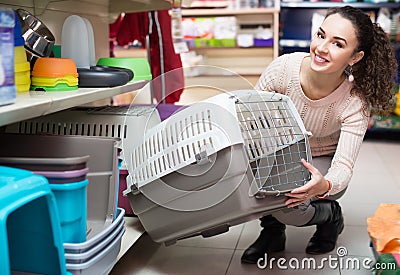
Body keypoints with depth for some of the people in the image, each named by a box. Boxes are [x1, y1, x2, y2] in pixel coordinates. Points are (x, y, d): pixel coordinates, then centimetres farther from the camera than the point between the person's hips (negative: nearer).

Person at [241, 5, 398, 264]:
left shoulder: (355, 102, -27)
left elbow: (343, 166, -28)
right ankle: (272, 230, 1)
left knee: (284, 204, -31)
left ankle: (330, 215, 6)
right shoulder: (284, 67, -25)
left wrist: (325, 185, -52)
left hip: (322, 166, -2)